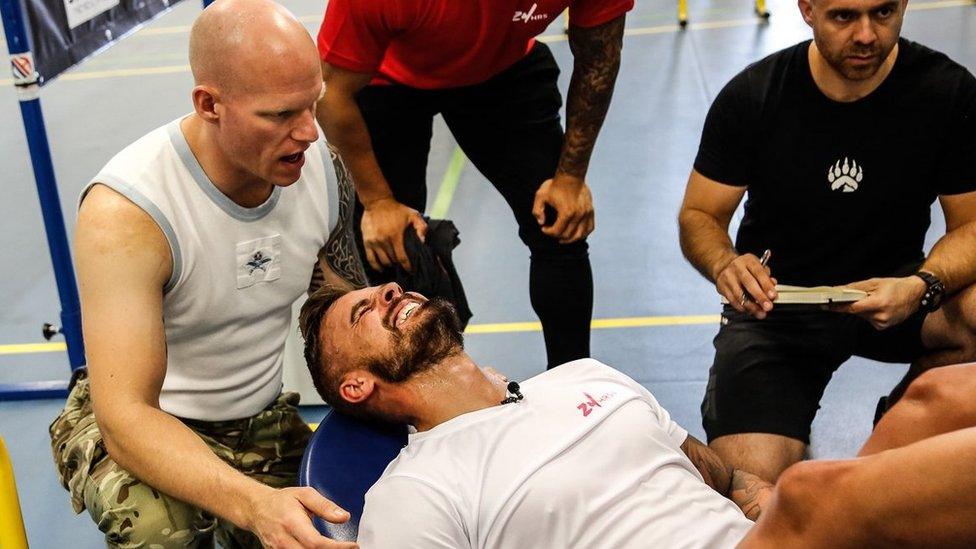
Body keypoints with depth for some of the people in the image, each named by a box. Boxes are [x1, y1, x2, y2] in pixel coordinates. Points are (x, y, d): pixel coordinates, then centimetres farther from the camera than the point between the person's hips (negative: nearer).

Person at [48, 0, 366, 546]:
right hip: (139, 427, -5)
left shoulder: (322, 165, -12)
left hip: (264, 421, 6)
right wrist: (254, 504, -51)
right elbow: (126, 416, -34)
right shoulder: (124, 212, -30)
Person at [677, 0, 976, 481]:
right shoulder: (751, 97, -11)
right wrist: (724, 265, -27)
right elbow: (699, 216, -3)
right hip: (775, 303, -1)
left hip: (889, 292, 2)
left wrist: (923, 287, -28)